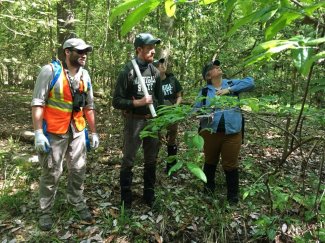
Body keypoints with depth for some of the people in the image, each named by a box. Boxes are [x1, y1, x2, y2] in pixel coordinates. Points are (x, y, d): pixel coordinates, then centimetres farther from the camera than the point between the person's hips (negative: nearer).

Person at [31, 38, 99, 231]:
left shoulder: (85, 75, 5)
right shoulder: (50, 71, -12)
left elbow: (89, 106, 12)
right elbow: (38, 103, -13)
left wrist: (94, 132, 11)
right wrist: (38, 132, -18)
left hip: (77, 131, 5)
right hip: (54, 132, -5)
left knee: (78, 169, 12)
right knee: (52, 173, 6)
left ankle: (78, 202, 31)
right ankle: (46, 211, 23)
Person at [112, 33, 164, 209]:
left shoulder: (155, 72, 8)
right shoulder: (127, 72, -9)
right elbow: (116, 101, -11)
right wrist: (138, 103, -20)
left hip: (152, 121, 6)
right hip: (134, 121, -5)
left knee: (151, 160, 14)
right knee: (128, 161, 5)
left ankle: (149, 195, 31)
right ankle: (126, 199, 20)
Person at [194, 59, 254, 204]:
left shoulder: (231, 84, 5)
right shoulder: (204, 91, 5)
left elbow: (250, 82, -8)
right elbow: (196, 109, 2)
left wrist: (229, 90, -15)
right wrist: (204, 114, -20)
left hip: (231, 132, -1)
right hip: (210, 131, 1)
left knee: (230, 164, 6)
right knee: (210, 161, 19)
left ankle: (233, 195, 24)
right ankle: (209, 187, 43)